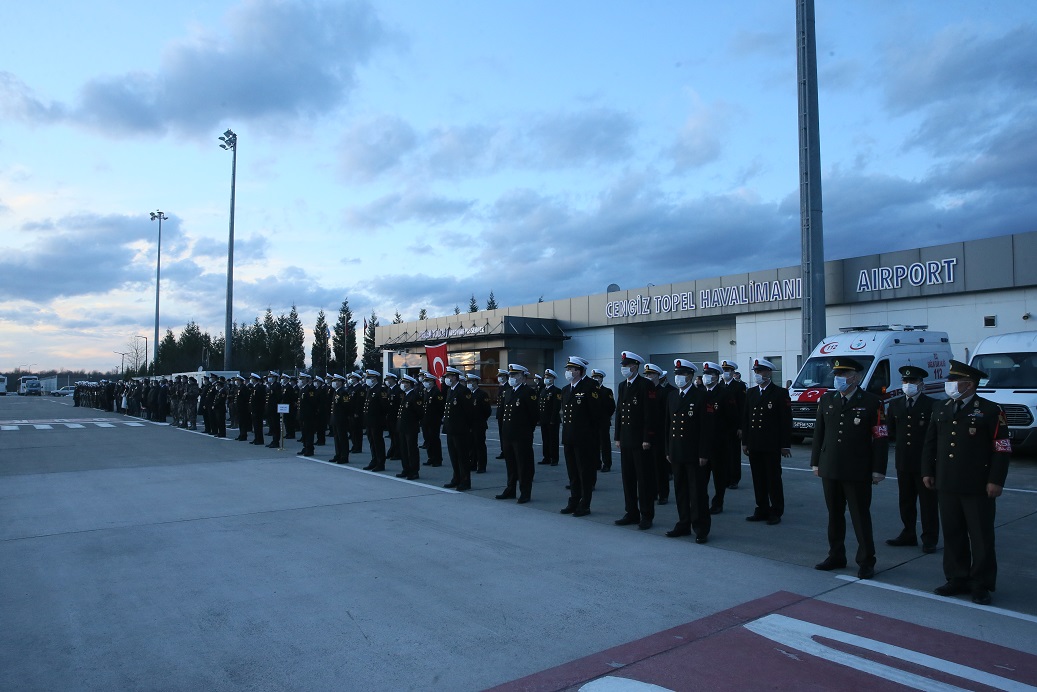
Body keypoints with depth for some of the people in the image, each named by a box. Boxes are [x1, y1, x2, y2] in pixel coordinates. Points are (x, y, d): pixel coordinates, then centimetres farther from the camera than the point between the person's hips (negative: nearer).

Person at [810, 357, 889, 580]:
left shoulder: (871, 402, -6)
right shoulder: (826, 399, 7)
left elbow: (881, 438, -7)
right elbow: (818, 432, 10)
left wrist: (878, 469, -10)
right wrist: (816, 462, 9)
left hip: (858, 471, -4)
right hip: (830, 469, 5)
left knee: (861, 516, 4)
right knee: (834, 515, 13)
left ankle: (866, 561, 16)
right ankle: (836, 556, 26)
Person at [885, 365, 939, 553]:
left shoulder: (932, 405, -5)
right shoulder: (895, 405, 10)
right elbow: (890, 432, 16)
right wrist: (900, 441, 6)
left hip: (925, 462, -4)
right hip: (903, 461, 5)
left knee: (928, 502, 3)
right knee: (906, 501, 13)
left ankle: (930, 539, 12)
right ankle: (908, 534, 24)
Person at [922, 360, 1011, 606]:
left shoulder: (990, 410, -5)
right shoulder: (940, 409, 11)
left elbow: (1002, 448, -7)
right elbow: (929, 443, 15)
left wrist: (996, 480, -12)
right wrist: (928, 471, 10)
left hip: (978, 487, -5)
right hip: (946, 486, 5)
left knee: (981, 538, 4)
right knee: (952, 536, 12)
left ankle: (982, 585, 14)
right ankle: (957, 579, 23)